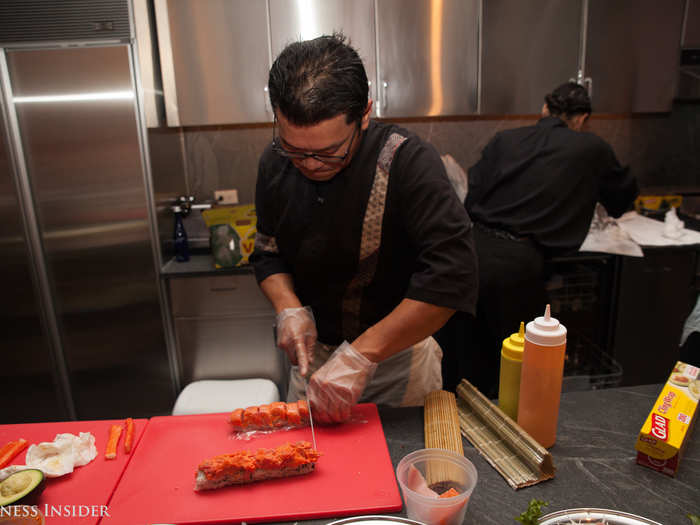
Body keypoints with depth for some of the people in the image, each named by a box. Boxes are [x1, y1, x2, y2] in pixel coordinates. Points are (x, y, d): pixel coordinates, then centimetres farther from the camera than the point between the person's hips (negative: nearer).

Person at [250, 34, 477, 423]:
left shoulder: (408, 162, -25)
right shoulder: (276, 163, -8)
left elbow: (452, 273, -33)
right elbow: (268, 252, 3)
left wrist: (362, 355, -35)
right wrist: (289, 307, -17)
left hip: (397, 354, -4)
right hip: (314, 351, 5)